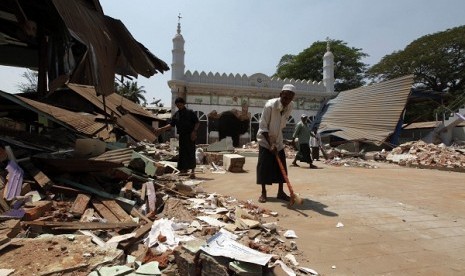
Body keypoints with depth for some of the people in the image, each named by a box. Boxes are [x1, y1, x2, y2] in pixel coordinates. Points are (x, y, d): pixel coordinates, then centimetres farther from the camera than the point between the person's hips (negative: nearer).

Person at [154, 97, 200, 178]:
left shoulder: (190, 112, -2)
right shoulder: (176, 114, 13)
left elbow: (197, 123, -3)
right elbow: (171, 125, 14)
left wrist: (194, 131, -16)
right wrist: (160, 129, 6)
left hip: (190, 135, -5)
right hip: (182, 135, 5)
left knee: (190, 152, -7)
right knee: (182, 152, 7)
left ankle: (193, 170, -3)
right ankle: (184, 169, 20)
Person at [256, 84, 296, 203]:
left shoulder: (290, 106, -10)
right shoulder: (270, 105, -27)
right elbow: (263, 126, -23)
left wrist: (276, 141, 9)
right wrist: (270, 144, -28)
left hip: (278, 139, 5)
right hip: (265, 139, -5)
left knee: (281, 165, 3)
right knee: (264, 165, -7)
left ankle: (280, 192, 13)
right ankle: (263, 193, 4)